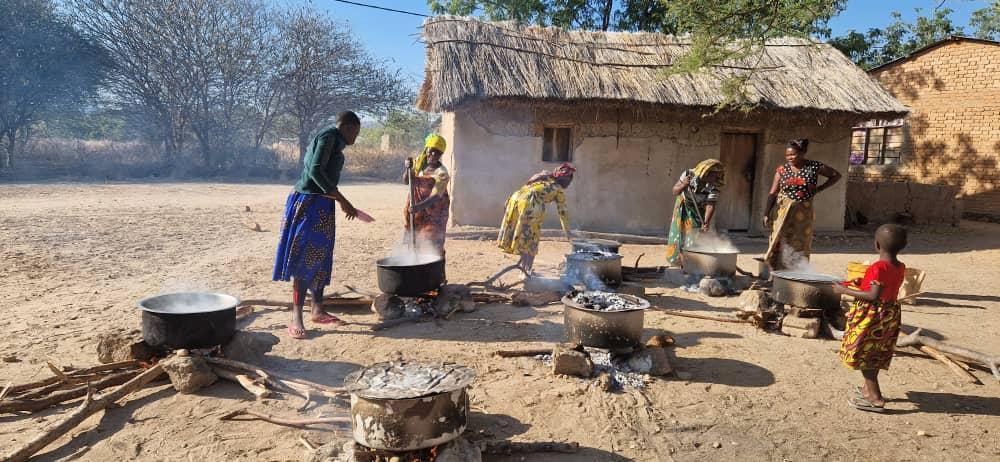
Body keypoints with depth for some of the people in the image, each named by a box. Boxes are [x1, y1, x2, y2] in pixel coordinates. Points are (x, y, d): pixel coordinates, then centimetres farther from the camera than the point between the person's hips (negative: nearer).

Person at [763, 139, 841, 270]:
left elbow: (836, 175, 11)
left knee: (801, 247, 6)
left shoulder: (814, 167, -1)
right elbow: (773, 193, -3)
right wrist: (767, 214, -12)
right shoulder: (782, 170, 1)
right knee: (782, 246, -2)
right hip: (785, 214, 0)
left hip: (804, 214, 0)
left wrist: (819, 188, -1)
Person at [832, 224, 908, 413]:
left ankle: (876, 399, 2)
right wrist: (864, 283, 14)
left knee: (862, 354, 0)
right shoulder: (900, 267, 3)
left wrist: (845, 291, -20)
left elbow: (873, 296, -25)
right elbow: (885, 289, 11)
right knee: (874, 354, 22)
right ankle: (869, 389, 36)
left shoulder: (878, 267, -23)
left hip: (872, 317, -9)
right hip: (890, 314, 9)